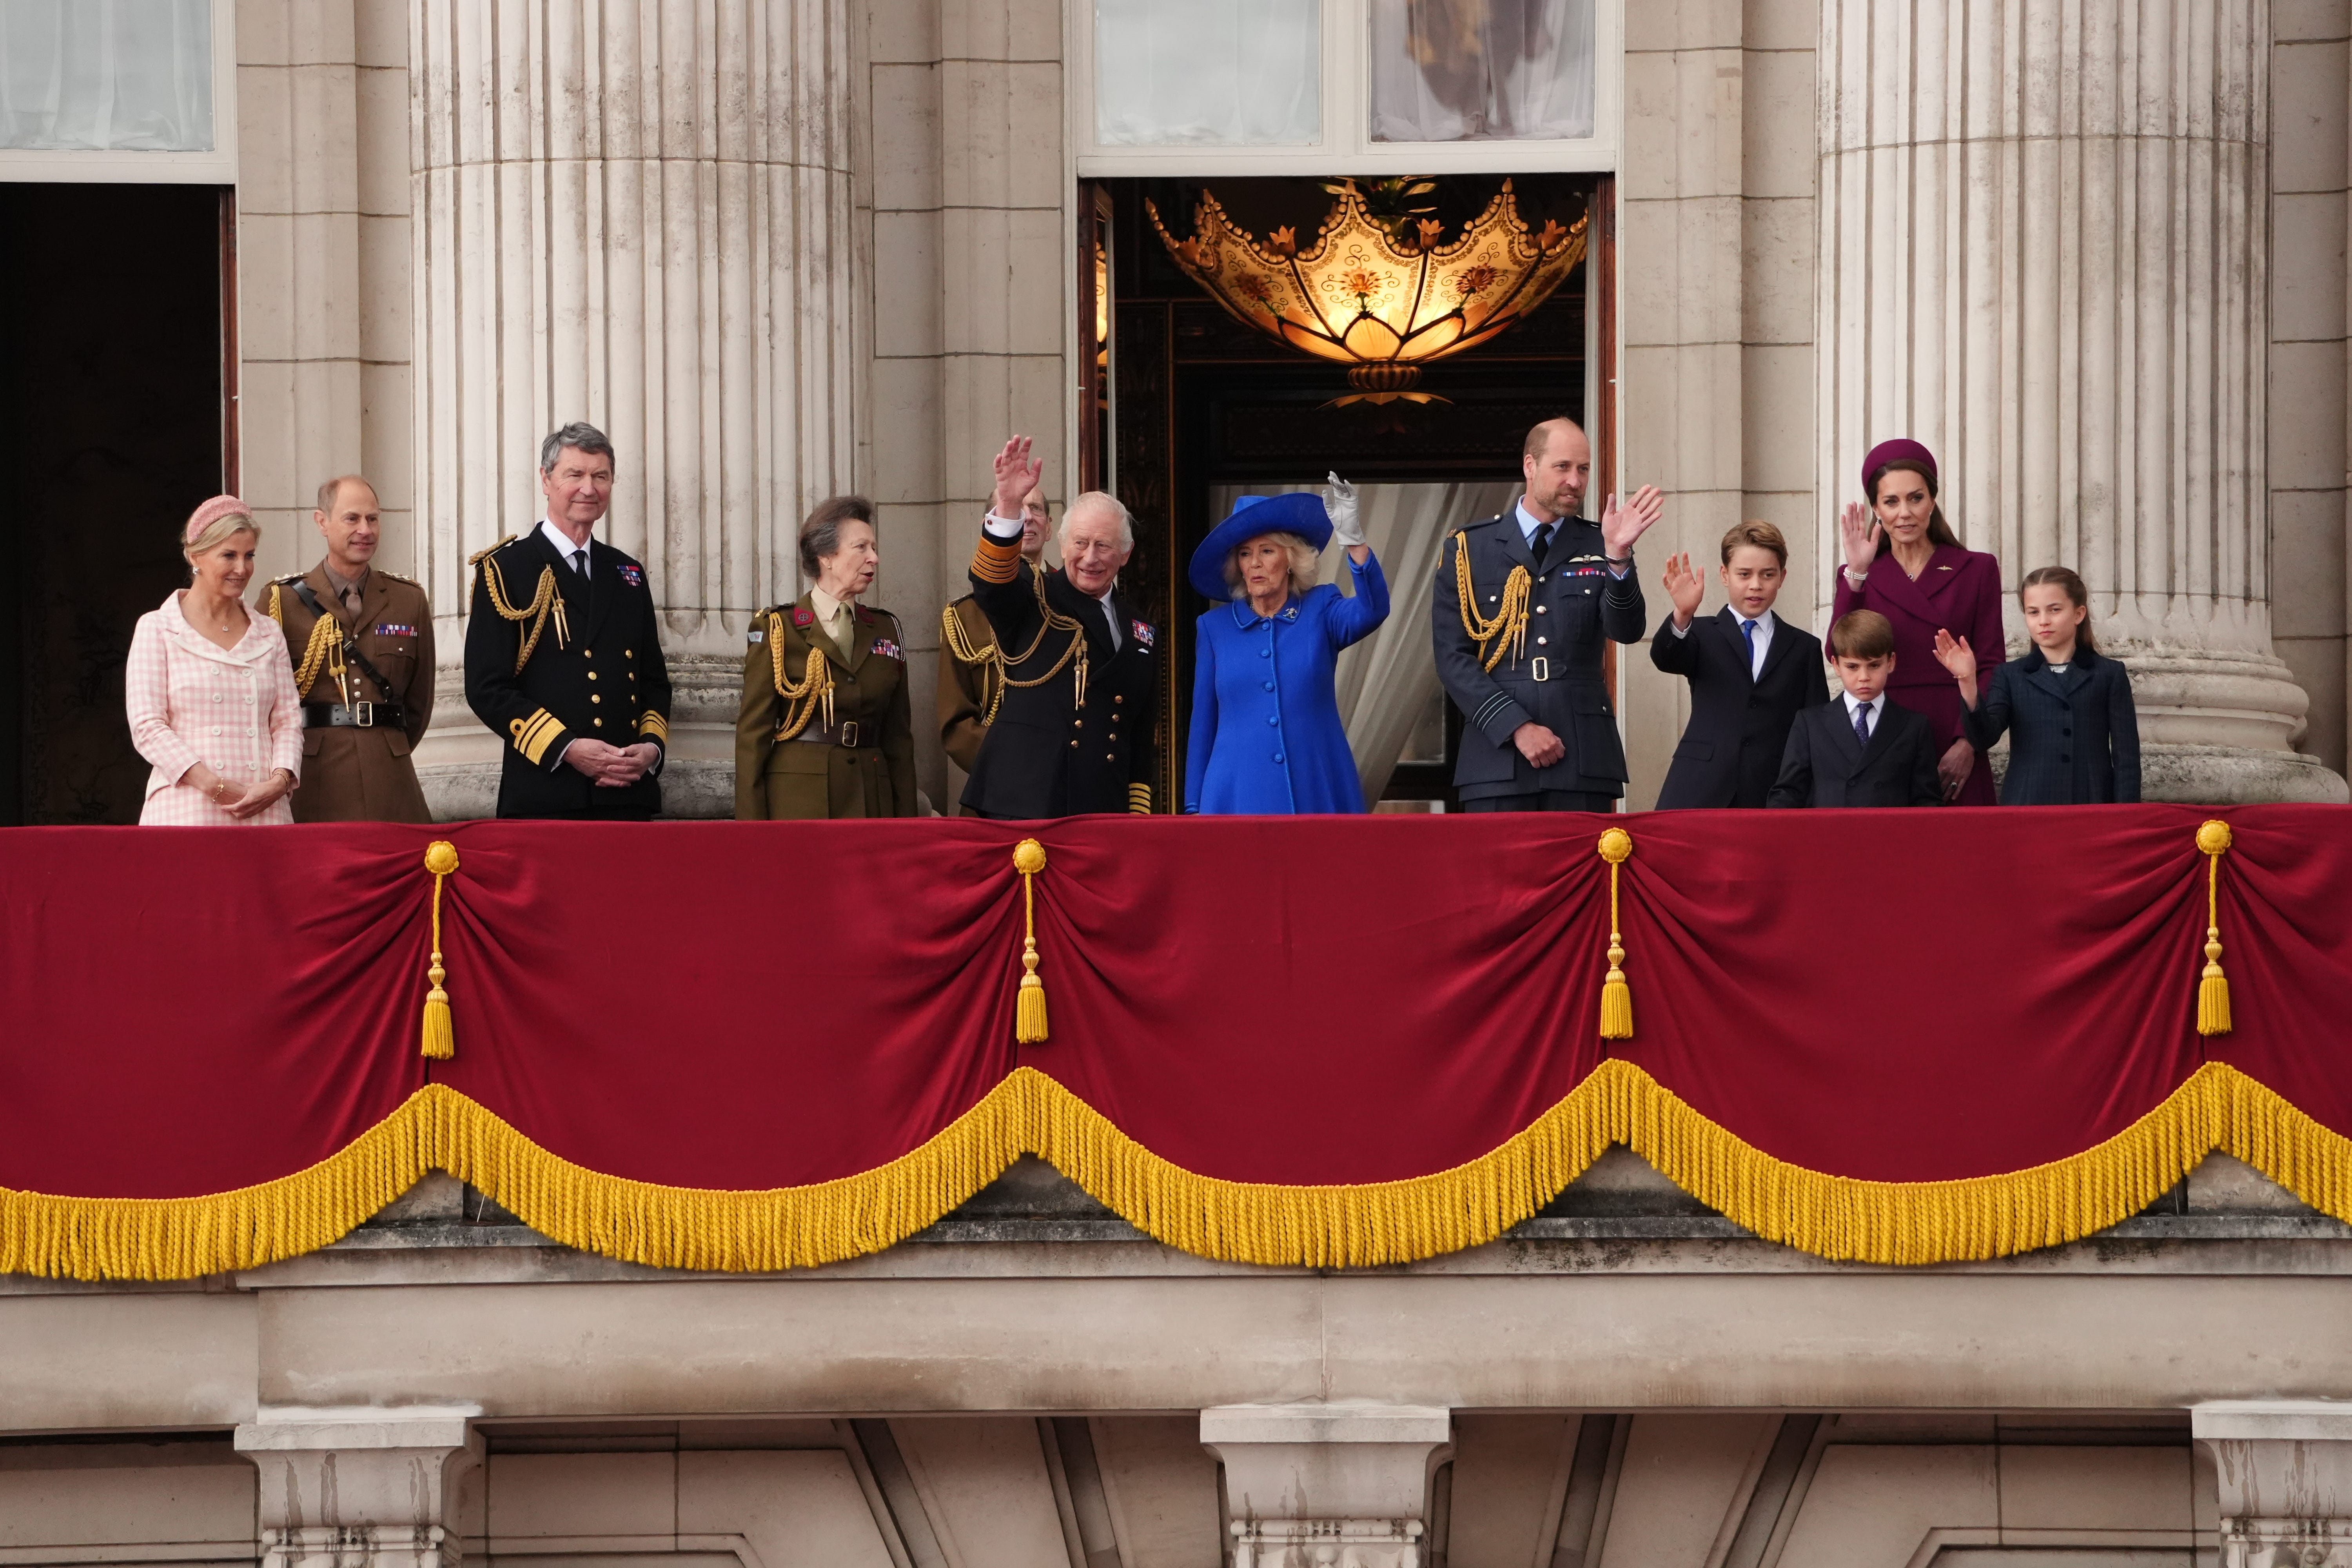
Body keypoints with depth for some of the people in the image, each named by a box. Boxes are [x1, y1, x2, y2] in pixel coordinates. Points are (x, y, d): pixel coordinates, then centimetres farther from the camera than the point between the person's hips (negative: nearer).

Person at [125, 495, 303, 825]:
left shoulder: (268, 636, 18)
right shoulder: (158, 630, 5)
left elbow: (287, 720, 13)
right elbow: (147, 728, -3)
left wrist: (280, 781, -8)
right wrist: (216, 787, -13)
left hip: (264, 813, 3)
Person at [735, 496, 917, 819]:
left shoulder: (886, 630, 15)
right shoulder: (776, 629, 2)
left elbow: (898, 735, 15)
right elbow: (752, 732, -1)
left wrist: (905, 819, 7)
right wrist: (752, 831, -8)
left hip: (871, 803, 4)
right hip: (797, 802, -4)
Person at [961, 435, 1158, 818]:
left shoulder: (1140, 635, 19)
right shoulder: (1034, 602, 5)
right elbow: (990, 581, -19)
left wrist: (1139, 819, 14)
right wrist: (1008, 506, -35)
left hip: (1103, 815, 4)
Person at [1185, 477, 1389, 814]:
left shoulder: (1320, 611, 6)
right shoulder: (1216, 628, 9)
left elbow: (1372, 611, -16)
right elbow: (1202, 724, 10)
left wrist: (1355, 542, -31)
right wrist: (1194, 806, 8)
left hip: (1316, 796, -1)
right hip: (1240, 799, 1)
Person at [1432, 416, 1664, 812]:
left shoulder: (1597, 548, 10)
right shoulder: (1468, 549, 7)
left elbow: (1627, 631, -5)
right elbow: (1453, 658, 1)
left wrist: (1619, 556, -22)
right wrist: (1517, 728, -9)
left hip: (1583, 762, 1)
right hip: (1497, 757, -1)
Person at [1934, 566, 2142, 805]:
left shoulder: (2109, 675, 8)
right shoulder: (2010, 677, 11)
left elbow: (2126, 757, 5)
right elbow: (1984, 739, -4)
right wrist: (1967, 682, -17)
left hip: (2093, 807, -1)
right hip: (2026, 809, 1)